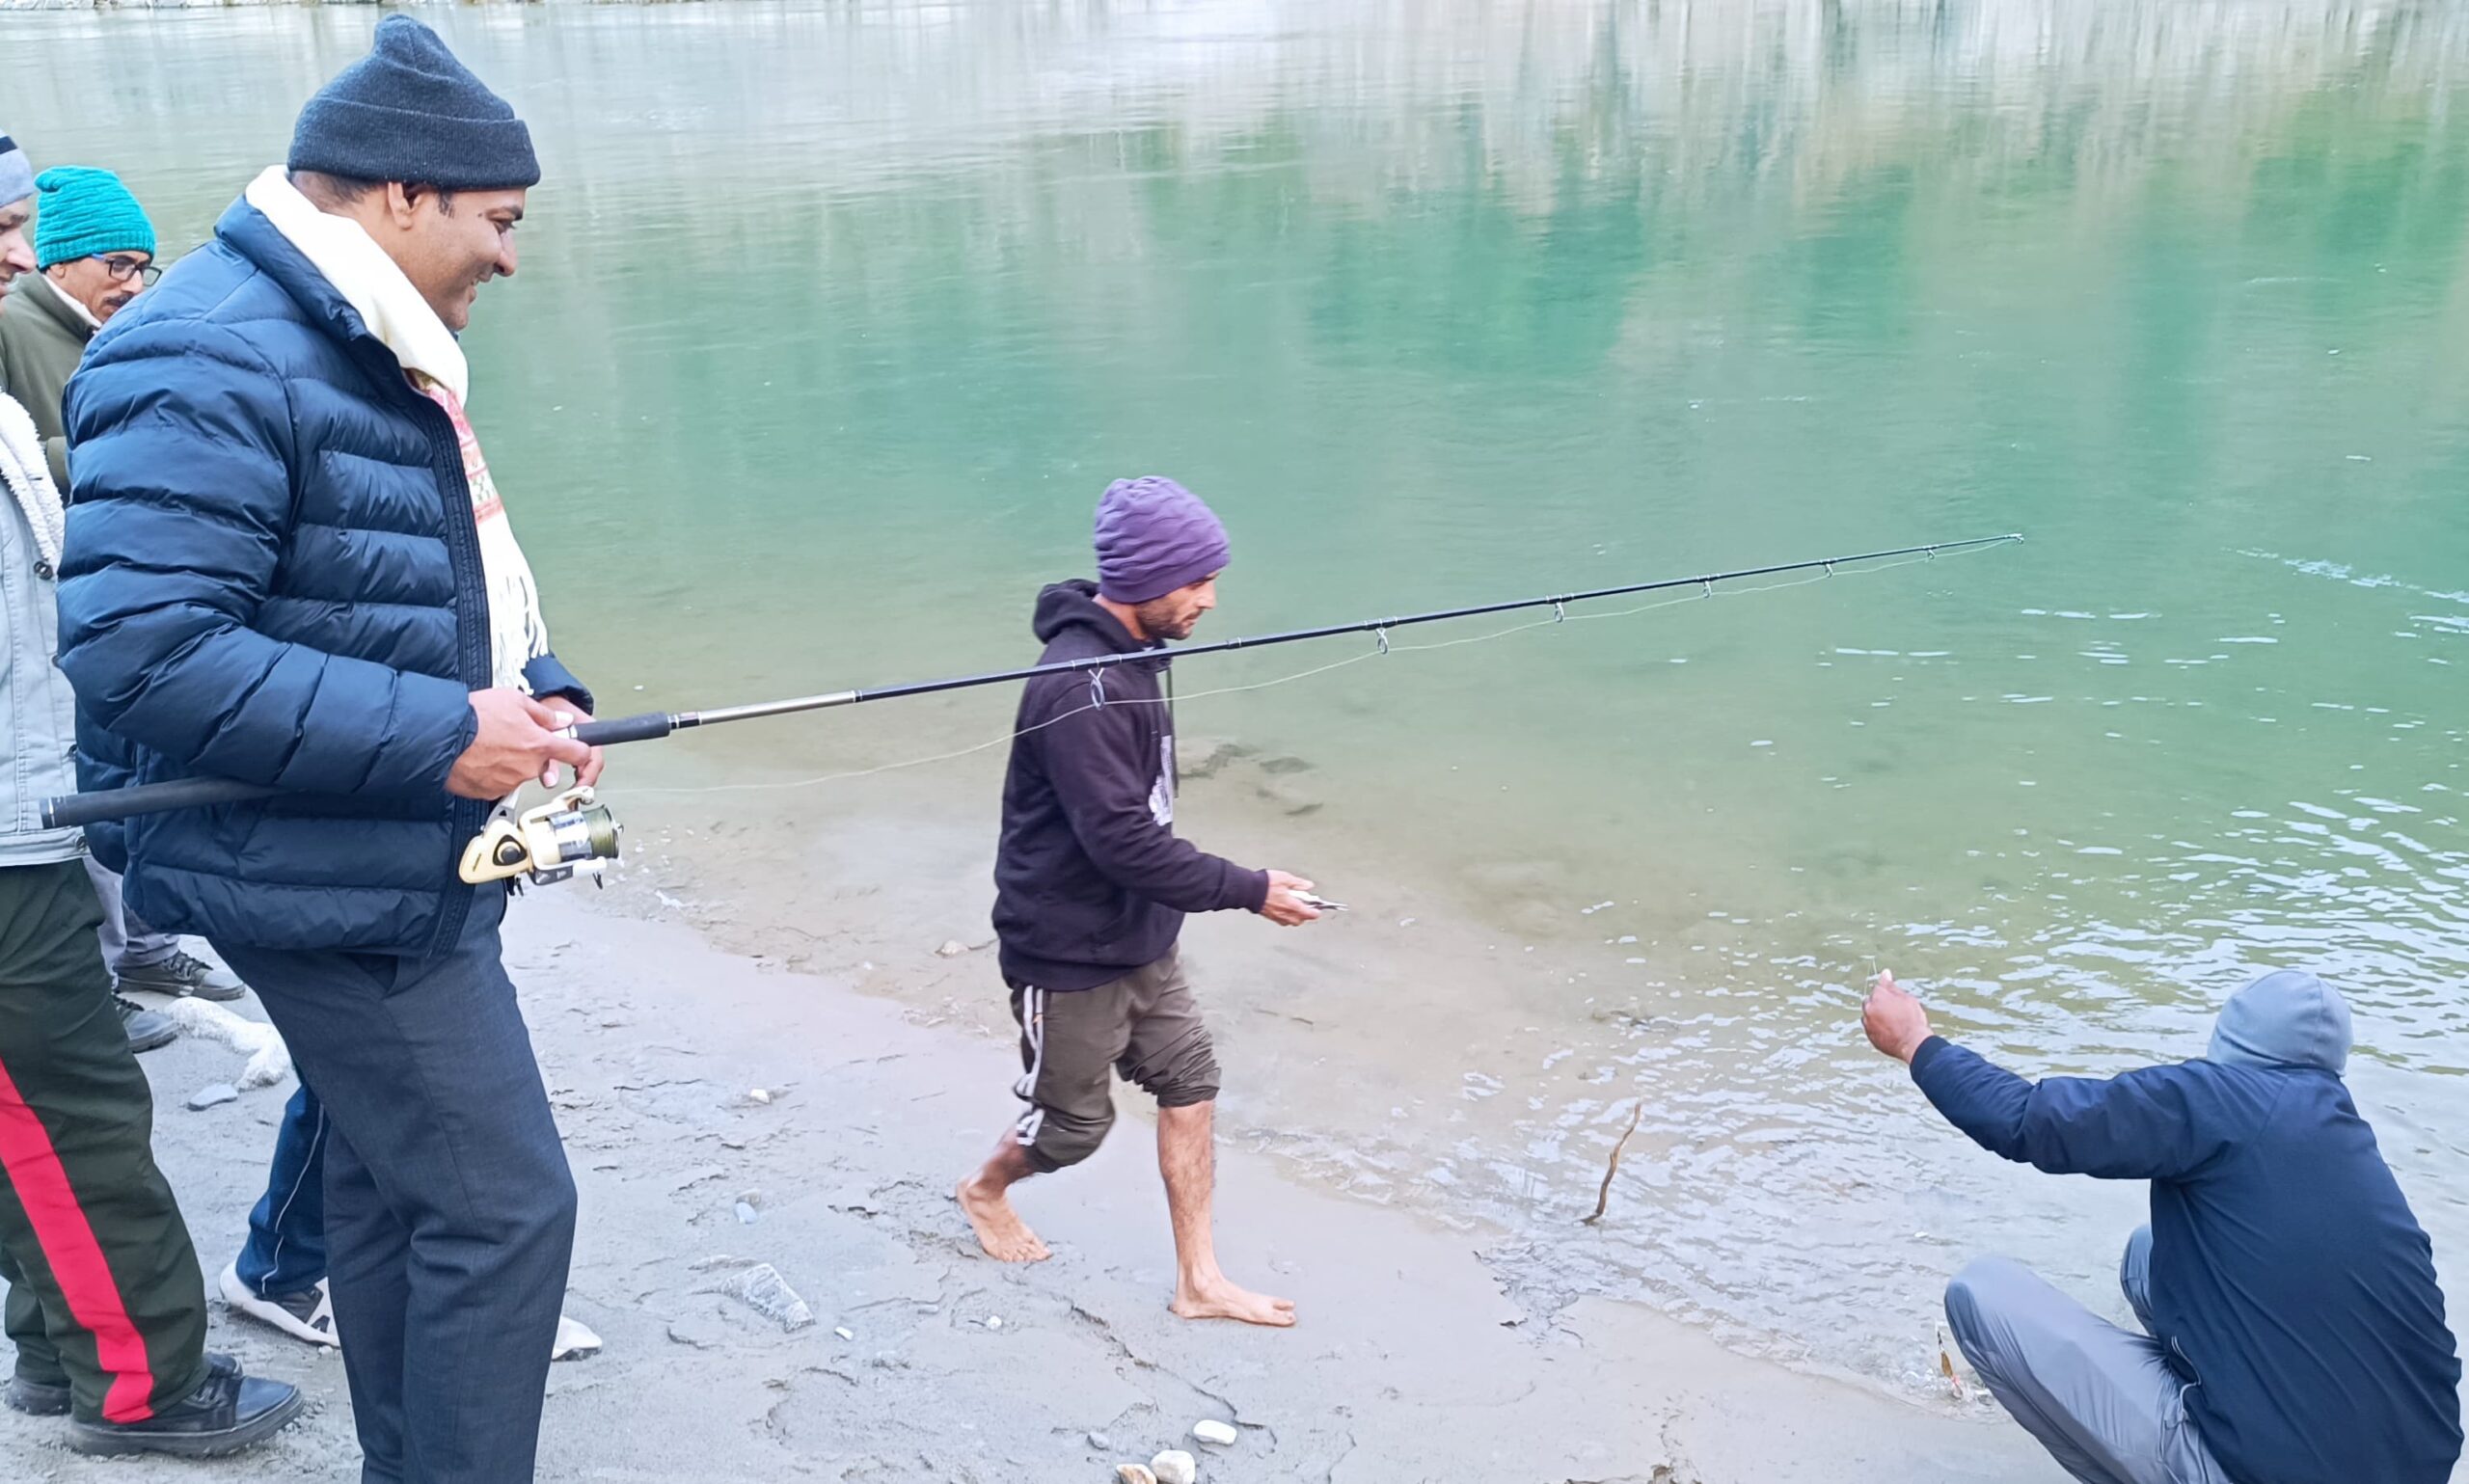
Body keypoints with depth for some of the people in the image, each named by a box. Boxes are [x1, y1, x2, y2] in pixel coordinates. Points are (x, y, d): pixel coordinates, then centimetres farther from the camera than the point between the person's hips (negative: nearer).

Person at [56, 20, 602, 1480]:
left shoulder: (375, 349, 12)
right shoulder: (210, 362, -20)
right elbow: (138, 647, -27)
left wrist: (540, 692, 3)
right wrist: (438, 737, -27)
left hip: (408, 864, 10)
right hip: (332, 883, -10)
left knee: (391, 1187, 21)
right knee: (502, 1203, -5)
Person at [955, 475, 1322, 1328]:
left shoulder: (1130, 654, 1)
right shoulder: (1081, 689, -30)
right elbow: (1122, 843, -30)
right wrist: (1250, 892, -25)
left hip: (1139, 938, 9)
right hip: (1070, 954, -8)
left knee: (1190, 1083, 10)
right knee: (1075, 1121, 11)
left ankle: (1199, 1280, 22)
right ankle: (986, 1191, 42)